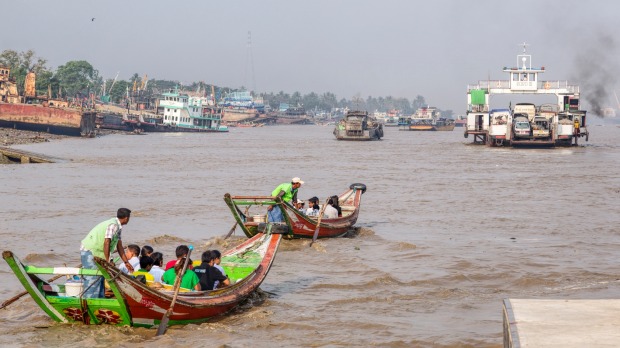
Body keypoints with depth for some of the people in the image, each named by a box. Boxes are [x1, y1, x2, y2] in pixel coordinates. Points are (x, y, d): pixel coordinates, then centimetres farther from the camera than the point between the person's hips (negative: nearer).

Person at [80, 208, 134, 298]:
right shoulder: (113, 225, -19)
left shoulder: (118, 227, 12)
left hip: (95, 251, 10)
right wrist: (107, 261, -20)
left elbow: (119, 246, 17)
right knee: (93, 278, -11)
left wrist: (126, 262, 18)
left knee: (100, 276, 14)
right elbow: (106, 243, -25)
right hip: (89, 251, -10)